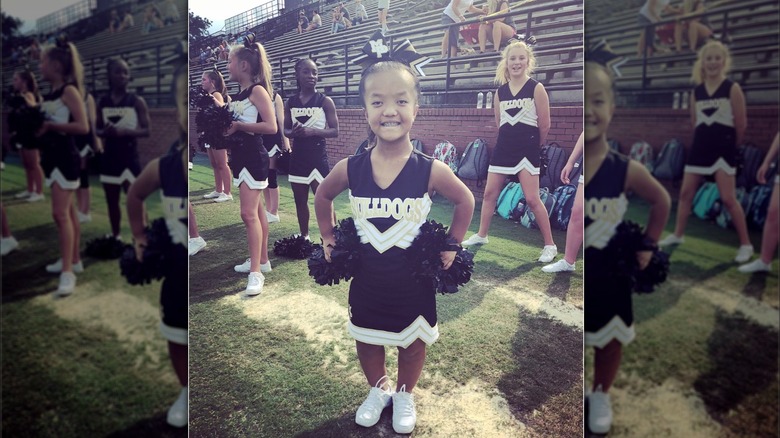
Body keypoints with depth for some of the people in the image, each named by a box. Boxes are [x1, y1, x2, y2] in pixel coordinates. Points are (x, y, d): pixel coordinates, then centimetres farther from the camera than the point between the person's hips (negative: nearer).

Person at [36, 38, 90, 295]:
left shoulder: (69, 91, -12)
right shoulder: (49, 95, 13)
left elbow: (83, 127, -21)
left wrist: (50, 126, -21)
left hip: (65, 158, -9)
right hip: (52, 158, 9)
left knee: (60, 213, -14)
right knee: (68, 212, 14)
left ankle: (68, 272, -15)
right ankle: (73, 260, 24)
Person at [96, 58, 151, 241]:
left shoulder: (137, 101, -5)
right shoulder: (102, 102, 6)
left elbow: (146, 130, -8)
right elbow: (97, 129, 11)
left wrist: (124, 132, -22)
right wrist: (105, 132, -12)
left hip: (129, 157, -4)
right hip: (109, 157, 4)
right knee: (112, 201, 11)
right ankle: (116, 237, 24)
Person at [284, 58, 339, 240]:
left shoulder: (325, 101, -6)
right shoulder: (291, 102, 5)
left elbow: (335, 131, -7)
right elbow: (285, 130, 12)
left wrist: (312, 131, -21)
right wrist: (293, 132, -12)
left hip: (318, 157, -4)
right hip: (297, 157, 5)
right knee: (300, 200, 13)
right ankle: (304, 237, 27)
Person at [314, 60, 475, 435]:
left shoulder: (430, 171, -19)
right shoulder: (350, 169, -14)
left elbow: (465, 201, -1)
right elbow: (322, 197, 7)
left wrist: (451, 245, -1)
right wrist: (328, 239, 5)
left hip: (413, 280, -1)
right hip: (366, 278, 2)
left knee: (412, 343, 18)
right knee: (367, 340, 20)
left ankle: (404, 395, 45)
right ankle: (378, 390, 48)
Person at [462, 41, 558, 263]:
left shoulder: (536, 88, -8)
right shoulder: (500, 91, 6)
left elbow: (545, 125, -5)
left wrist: (531, 144, 6)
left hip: (527, 151, -5)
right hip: (503, 148, 5)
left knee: (532, 199, -7)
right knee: (489, 193, 11)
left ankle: (550, 245, 5)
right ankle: (481, 235, 28)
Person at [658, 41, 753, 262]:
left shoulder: (733, 88, -8)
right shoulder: (696, 91, 6)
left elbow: (741, 123, -5)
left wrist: (730, 144, 5)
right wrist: (706, 140, 14)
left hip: (723, 150, -5)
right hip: (700, 148, 5)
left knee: (728, 198, -7)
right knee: (686, 192, 10)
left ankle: (746, 244, 5)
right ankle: (677, 235, 26)